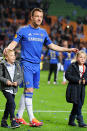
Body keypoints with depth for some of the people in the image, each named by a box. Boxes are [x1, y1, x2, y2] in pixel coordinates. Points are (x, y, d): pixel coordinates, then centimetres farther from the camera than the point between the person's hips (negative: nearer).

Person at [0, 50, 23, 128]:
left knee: (9, 105, 13)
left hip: (14, 89, 5)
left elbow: (21, 77, 6)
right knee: (12, 103, -20)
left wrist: (17, 82, -12)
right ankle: (13, 121, -19)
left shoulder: (17, 65, 4)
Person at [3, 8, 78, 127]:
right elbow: (14, 42, -7)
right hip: (26, 64, -6)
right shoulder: (23, 30, -3)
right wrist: (8, 48, -30)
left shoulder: (43, 32, 13)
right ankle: (32, 119, -11)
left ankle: (19, 116, 17)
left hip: (37, 65, 6)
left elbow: (51, 46, 21)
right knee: (29, 90, -11)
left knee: (27, 91, 9)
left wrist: (68, 50, 18)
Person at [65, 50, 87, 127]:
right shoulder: (73, 66, -5)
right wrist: (77, 80, -16)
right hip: (73, 88, -5)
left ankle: (71, 121, 22)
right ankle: (81, 122, -10)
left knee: (76, 106, 10)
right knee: (78, 105, -13)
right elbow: (67, 75, -12)